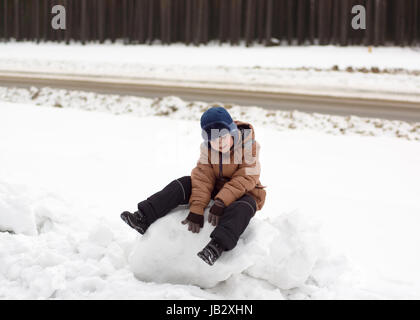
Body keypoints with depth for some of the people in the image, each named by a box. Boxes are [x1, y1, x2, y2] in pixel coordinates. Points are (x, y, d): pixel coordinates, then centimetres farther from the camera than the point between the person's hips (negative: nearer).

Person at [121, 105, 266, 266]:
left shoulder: (249, 146, -20)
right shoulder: (206, 148, -7)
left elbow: (245, 179, -26)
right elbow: (203, 179, -16)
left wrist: (220, 203, -36)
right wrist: (196, 210, -28)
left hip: (242, 192, -4)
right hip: (215, 188, 4)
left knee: (244, 207, -39)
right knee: (183, 185, -15)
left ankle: (215, 247, -55)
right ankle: (143, 218, -23)